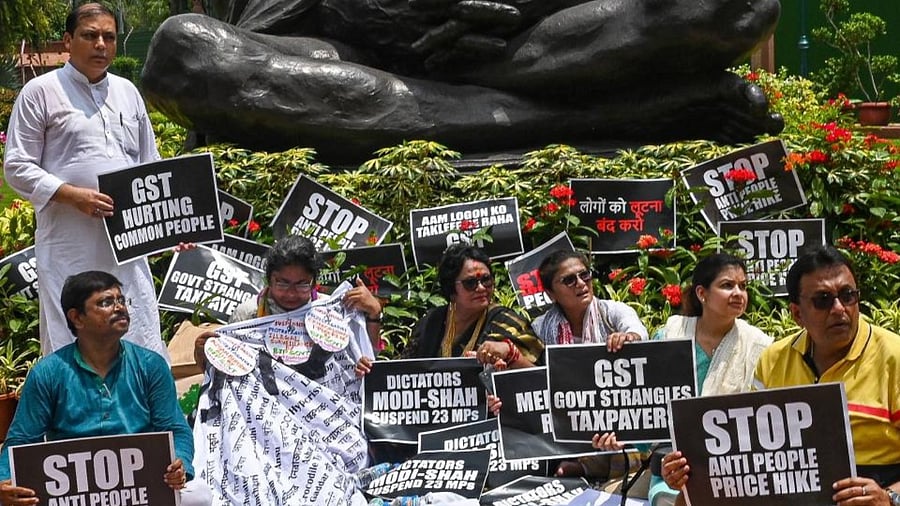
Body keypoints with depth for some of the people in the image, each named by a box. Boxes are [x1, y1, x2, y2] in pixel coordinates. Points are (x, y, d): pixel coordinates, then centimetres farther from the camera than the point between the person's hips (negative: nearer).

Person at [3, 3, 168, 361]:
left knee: (141, 344, 7)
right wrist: (74, 195, -17)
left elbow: (150, 166, 21)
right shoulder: (40, 92, 0)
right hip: (70, 247, -5)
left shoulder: (127, 92, 16)